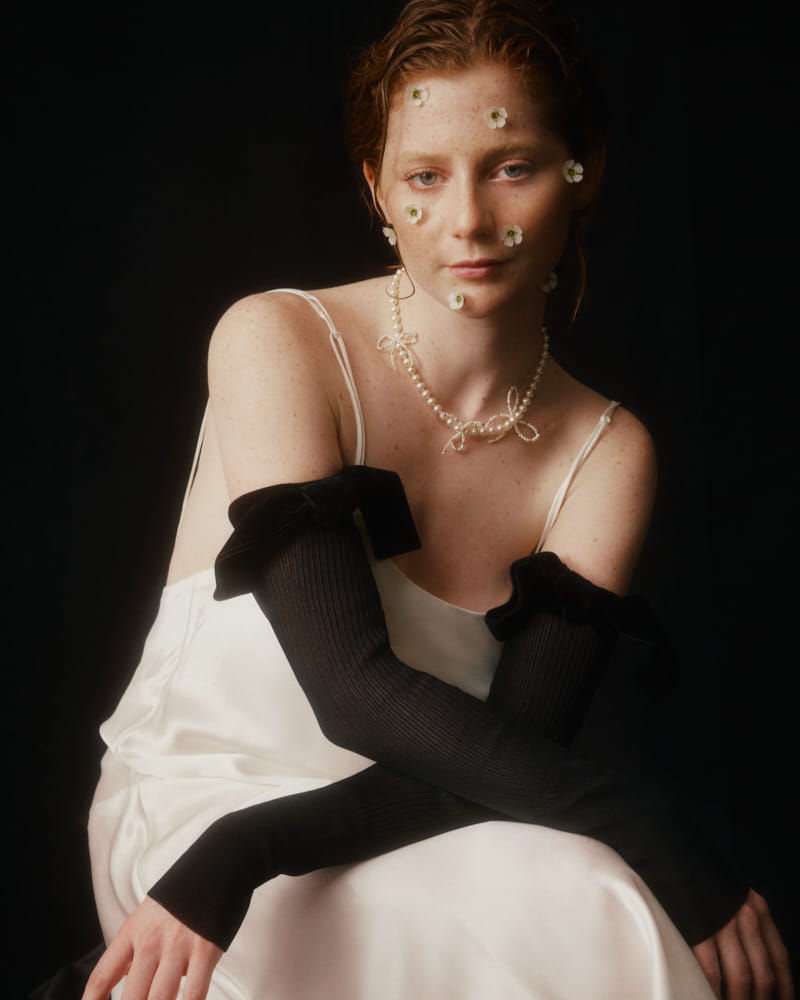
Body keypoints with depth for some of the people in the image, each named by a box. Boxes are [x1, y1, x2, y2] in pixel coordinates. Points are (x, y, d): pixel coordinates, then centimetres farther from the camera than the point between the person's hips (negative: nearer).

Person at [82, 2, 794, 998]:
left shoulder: (608, 454, -1)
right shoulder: (276, 342, -11)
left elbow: (514, 745, -10)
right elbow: (355, 691, -20)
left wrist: (246, 853, -25)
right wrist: (660, 837, -26)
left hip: (398, 828, 4)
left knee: (603, 909, -27)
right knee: (576, 901, -27)